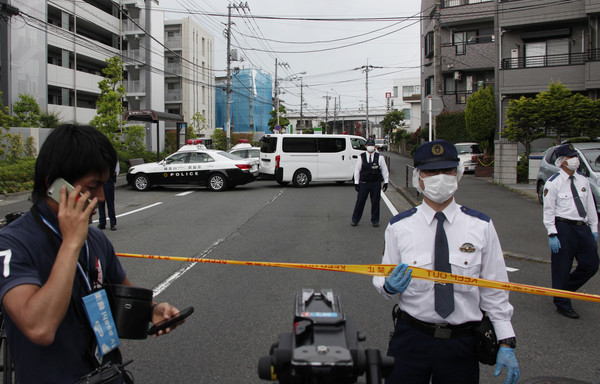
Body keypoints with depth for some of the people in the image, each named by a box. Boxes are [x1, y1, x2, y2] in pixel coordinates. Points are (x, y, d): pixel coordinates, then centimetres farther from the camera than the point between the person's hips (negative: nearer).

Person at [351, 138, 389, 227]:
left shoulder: (379, 157, 1)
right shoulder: (361, 157, 2)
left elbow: (384, 170, 5)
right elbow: (357, 170, 6)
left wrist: (386, 182, 2)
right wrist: (356, 182, 2)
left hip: (376, 183, 0)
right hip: (364, 183, 0)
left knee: (375, 202, 5)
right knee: (360, 201, 2)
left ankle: (375, 221, 19)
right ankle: (355, 220, 13)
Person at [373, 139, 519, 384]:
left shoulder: (481, 227, -1)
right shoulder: (399, 227, -2)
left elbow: (494, 290, 2)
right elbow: (382, 280, 4)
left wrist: (506, 343, -1)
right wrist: (389, 286, -20)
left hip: (462, 344, 1)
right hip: (411, 339, 0)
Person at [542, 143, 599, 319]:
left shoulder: (583, 181, 11)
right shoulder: (553, 183, -6)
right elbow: (548, 211, -8)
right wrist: (552, 234, -14)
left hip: (583, 227, 6)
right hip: (563, 227, -6)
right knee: (561, 268, 1)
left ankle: (564, 289, 30)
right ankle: (563, 305, 16)